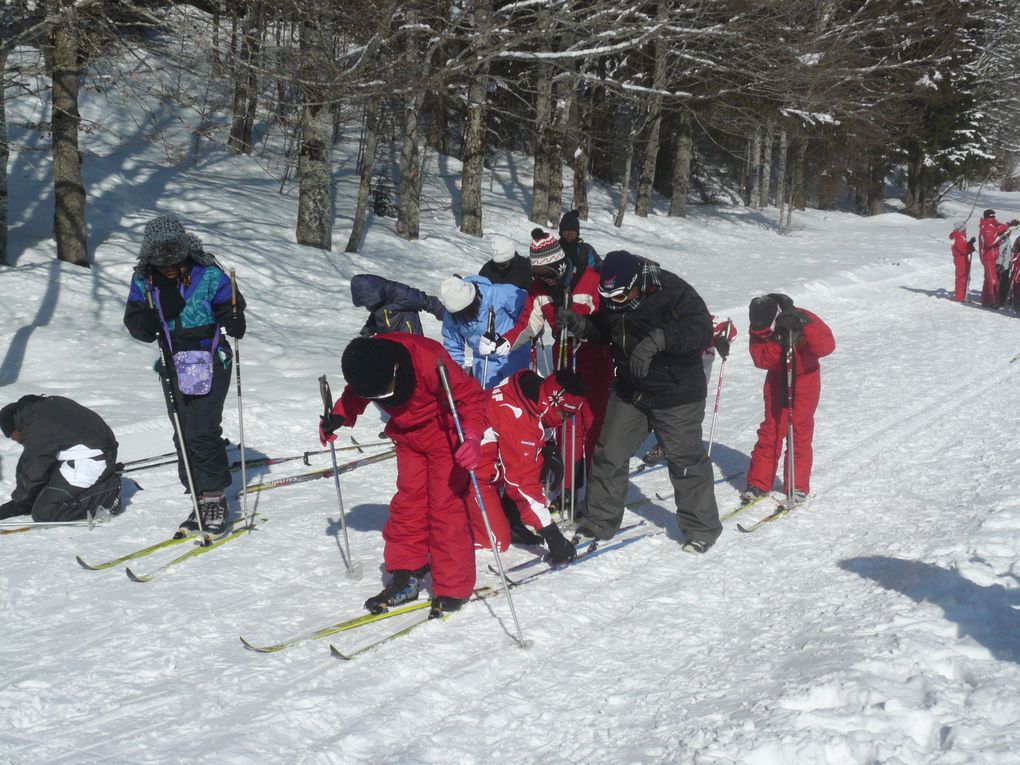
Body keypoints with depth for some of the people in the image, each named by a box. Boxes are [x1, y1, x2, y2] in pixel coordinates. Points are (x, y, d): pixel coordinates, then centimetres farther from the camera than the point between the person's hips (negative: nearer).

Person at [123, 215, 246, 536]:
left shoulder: (207, 275, -11)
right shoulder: (144, 280, 2)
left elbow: (229, 306, -7)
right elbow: (133, 319, 6)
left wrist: (234, 321, -30)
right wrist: (146, 324, -17)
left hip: (210, 362, -5)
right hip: (174, 366, 5)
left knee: (202, 432, -12)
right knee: (183, 435, 9)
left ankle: (215, 501, -1)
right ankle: (200, 500, 20)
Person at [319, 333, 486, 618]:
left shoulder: (428, 360, -36)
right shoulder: (365, 365, -17)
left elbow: (470, 395, -28)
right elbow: (354, 395, 7)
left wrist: (472, 437, -42)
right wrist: (338, 417, -9)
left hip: (446, 433, -6)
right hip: (408, 435, 6)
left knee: (446, 506, -8)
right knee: (408, 502, 4)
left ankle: (453, 589, -1)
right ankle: (405, 578, 13)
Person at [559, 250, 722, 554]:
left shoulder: (673, 291, -23)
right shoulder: (611, 299, -3)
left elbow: (701, 330, -31)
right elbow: (603, 331, 12)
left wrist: (658, 338, -44)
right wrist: (581, 325, -10)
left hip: (676, 394, -6)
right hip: (630, 390, 6)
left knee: (685, 459, 2)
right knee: (608, 455, 7)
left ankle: (701, 528, 19)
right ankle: (599, 523, 21)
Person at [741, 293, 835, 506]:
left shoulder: (805, 319, -24)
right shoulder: (759, 329, -15)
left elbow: (827, 346, -33)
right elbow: (761, 359, -24)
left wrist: (805, 327, -45)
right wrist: (779, 341, -38)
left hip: (805, 378, -2)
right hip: (777, 379, 2)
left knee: (800, 431, 0)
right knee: (770, 430, 0)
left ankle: (798, 485, 10)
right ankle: (759, 482, 6)